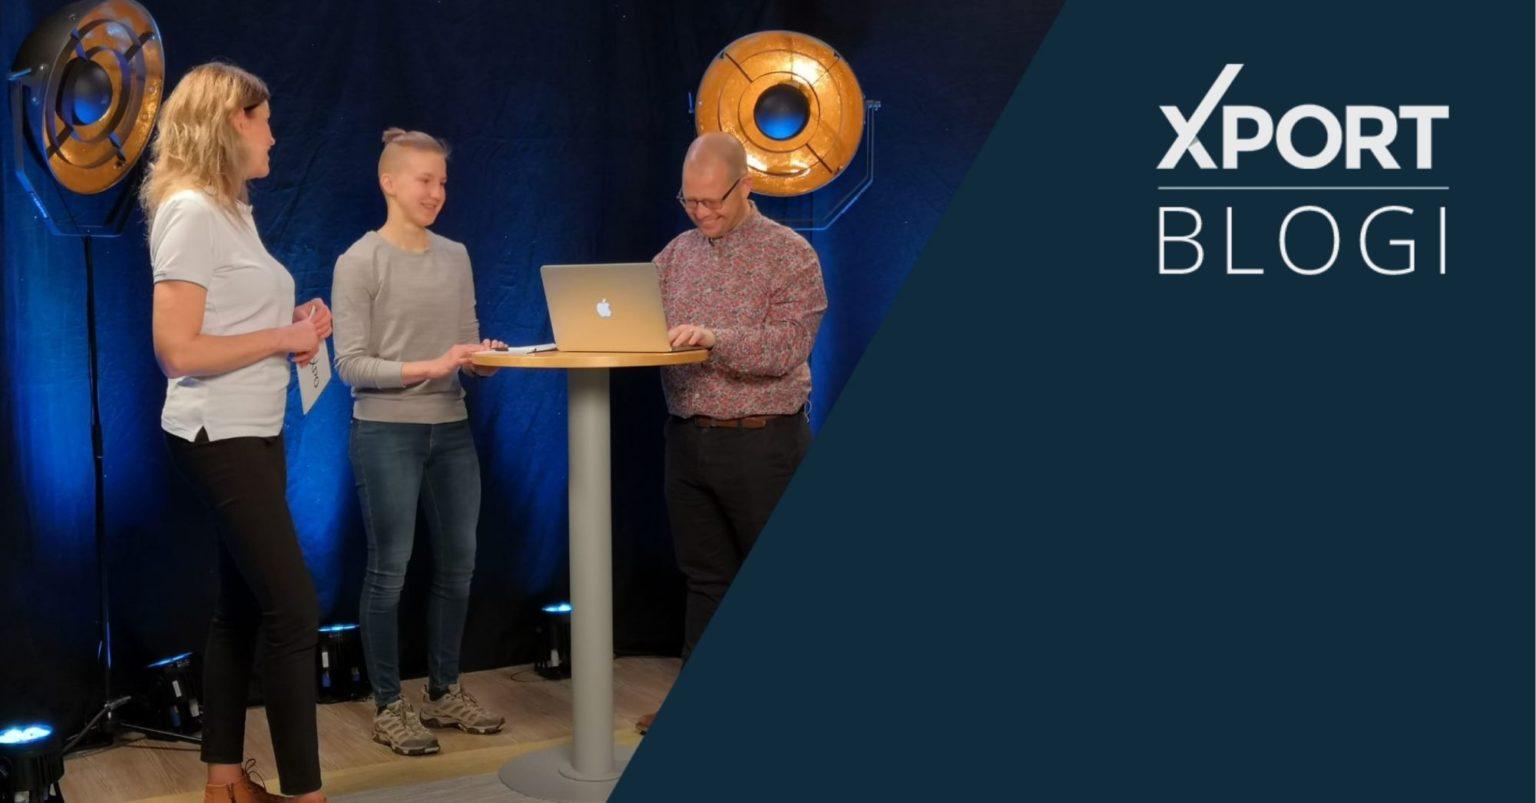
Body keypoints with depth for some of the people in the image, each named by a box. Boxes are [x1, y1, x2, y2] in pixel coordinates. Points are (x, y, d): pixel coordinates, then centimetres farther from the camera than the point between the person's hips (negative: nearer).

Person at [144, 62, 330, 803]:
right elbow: (178, 350, -21)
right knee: (292, 608, -6)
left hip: (252, 432, 9)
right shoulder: (190, 212, -16)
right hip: (221, 436, -9)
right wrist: (284, 338, -16)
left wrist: (293, 326, 1)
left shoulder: (232, 209, 12)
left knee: (243, 606, 13)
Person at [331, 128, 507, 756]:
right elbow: (351, 365, -11)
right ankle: (388, 707, 15)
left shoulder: (456, 258, 9)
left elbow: (466, 346, 12)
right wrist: (428, 368, -22)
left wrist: (485, 359, -11)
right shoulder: (359, 263, -7)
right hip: (386, 433, -6)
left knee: (457, 565, 10)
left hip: (452, 429, 6)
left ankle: (444, 691, 26)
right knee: (390, 571, 2)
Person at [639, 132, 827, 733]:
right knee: (705, 575, 13)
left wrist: (715, 338, -30)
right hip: (688, 438, 5)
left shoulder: (790, 254, -7)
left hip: (761, 441, -5)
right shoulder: (676, 254, 11)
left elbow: (786, 349, -17)